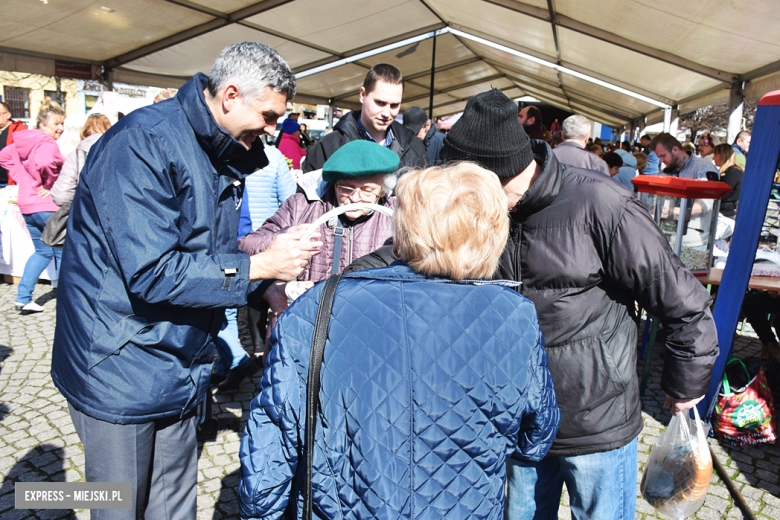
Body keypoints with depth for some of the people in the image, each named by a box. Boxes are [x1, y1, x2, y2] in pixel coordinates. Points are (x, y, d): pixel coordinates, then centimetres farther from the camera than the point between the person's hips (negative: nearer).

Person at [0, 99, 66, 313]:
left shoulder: (22, 142, 11)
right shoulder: (47, 144, -15)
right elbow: (44, 163, -34)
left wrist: (23, 180, 14)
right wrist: (51, 185, -16)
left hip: (27, 205, 8)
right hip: (47, 207, -8)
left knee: (42, 251, 20)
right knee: (62, 252, 4)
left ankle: (22, 297, 17)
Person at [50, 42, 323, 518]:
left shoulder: (225, 154, 8)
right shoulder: (143, 143, -19)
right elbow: (151, 272, -27)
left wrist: (270, 286, -2)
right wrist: (260, 266, -21)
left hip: (182, 368, 7)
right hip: (121, 372, -7)